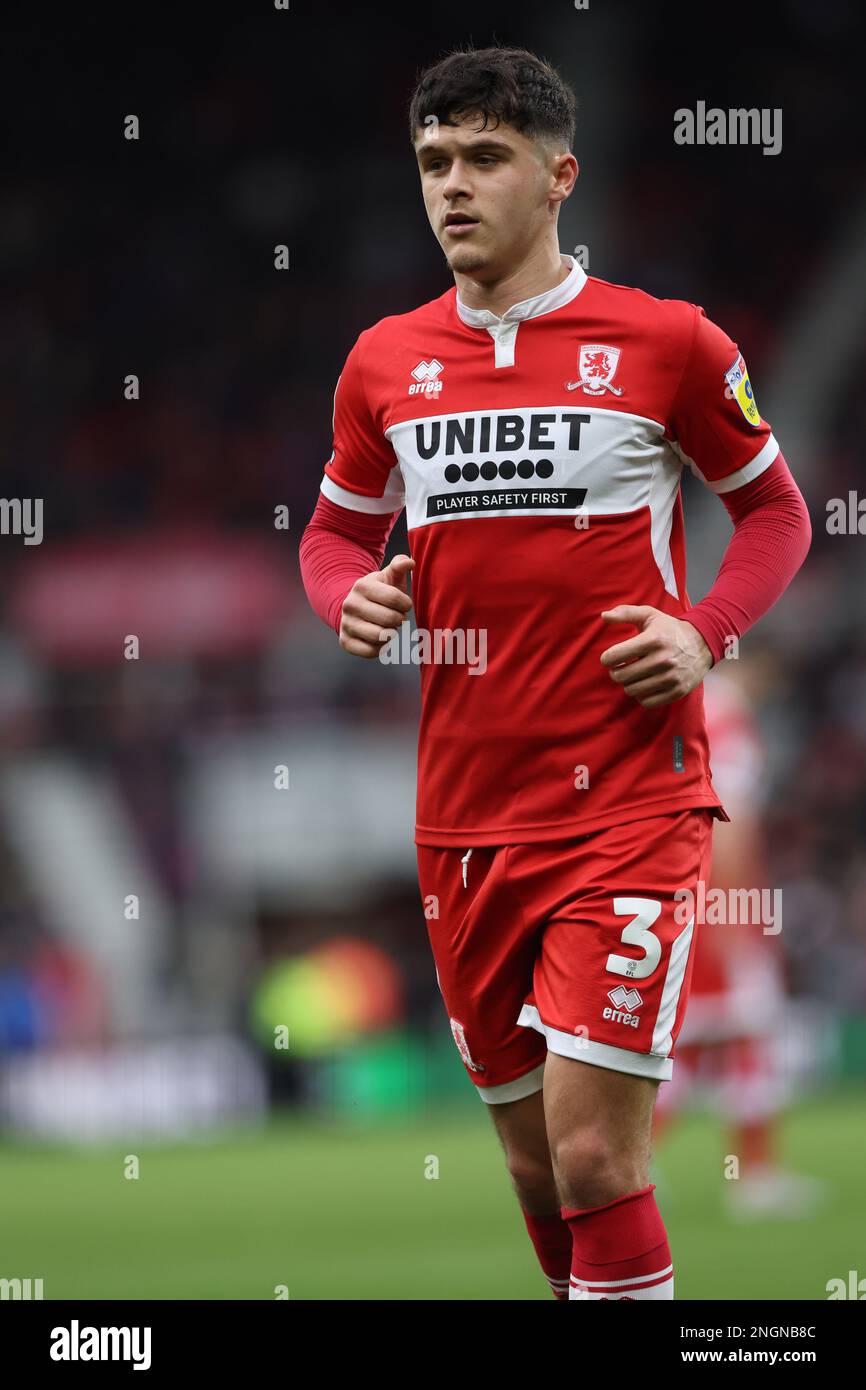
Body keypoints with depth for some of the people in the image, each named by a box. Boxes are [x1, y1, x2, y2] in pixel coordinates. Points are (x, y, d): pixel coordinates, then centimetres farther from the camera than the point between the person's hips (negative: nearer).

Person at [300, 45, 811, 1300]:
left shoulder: (666, 343, -4)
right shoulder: (385, 362, 6)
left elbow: (774, 508, 7)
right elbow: (337, 531, 19)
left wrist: (703, 633, -10)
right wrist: (351, 599, -4)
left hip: (630, 801, -4)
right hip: (465, 813, 5)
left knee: (593, 1153, -15)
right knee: (536, 1164, 12)